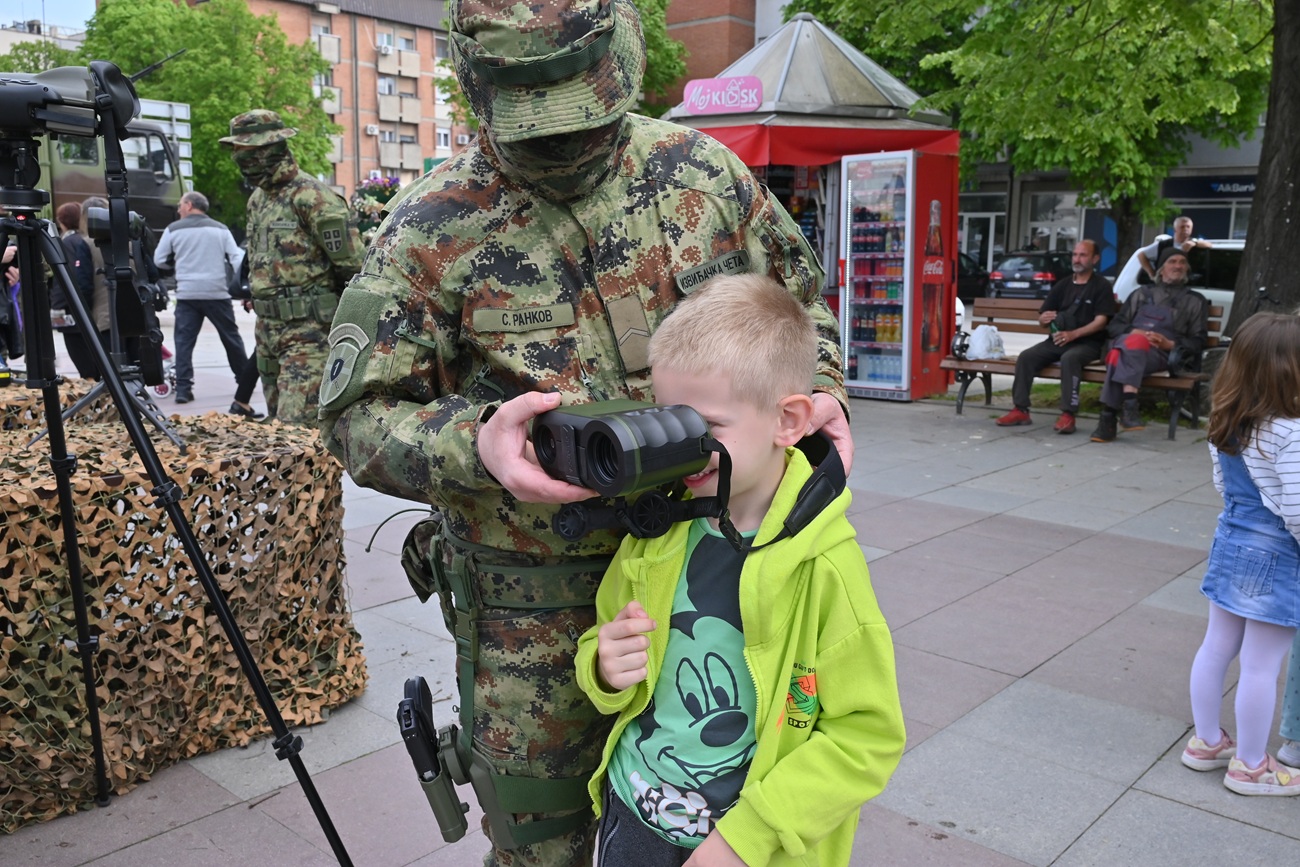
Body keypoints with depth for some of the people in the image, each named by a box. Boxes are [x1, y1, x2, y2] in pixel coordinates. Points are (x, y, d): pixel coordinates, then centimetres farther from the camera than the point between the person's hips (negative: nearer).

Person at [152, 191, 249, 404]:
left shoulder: (174, 229, 5)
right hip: (217, 293, 1)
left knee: (184, 341, 2)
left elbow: (159, 260, 9)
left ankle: (183, 389, -5)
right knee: (231, 337, 11)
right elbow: (237, 259, 2)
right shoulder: (220, 229, 8)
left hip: (187, 294, -1)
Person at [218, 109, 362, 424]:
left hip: (307, 330, -9)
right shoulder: (257, 200, 16)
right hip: (268, 326, 9)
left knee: (297, 425, -14)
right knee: (277, 418, 16)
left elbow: (351, 264, -16)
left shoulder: (311, 197, -13)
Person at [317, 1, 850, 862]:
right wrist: (474, 443, -31)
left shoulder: (701, 169, -3)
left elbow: (799, 295, 11)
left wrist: (822, 391, -8)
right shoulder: (432, 230, -13)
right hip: (532, 600, -2)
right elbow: (359, 417, -11)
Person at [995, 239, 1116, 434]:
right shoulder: (1063, 285, 19)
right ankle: (1020, 410, -20)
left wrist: (1073, 334, -25)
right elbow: (1042, 319, 19)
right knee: (1026, 357, -20)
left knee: (1069, 358, -38)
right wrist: (1044, 318, -8)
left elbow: (1100, 321, -9)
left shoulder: (1101, 286, 3)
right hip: (1058, 340, 5)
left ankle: (1068, 415, -37)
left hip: (1087, 343, -5)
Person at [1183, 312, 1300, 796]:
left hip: (1231, 543, 8)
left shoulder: (1226, 424, 0)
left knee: (1217, 647, 17)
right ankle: (1250, 767, 20)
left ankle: (1206, 742, 32)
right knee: (1261, 666, 6)